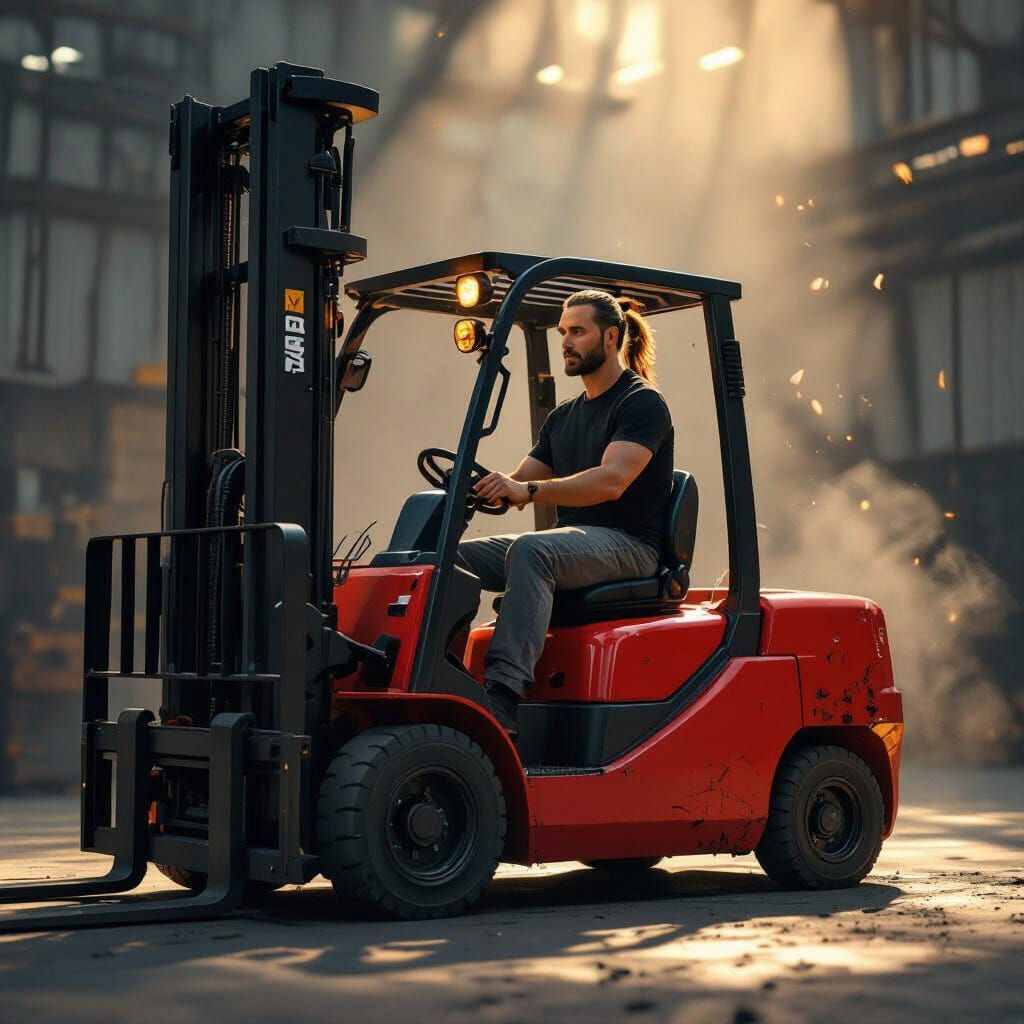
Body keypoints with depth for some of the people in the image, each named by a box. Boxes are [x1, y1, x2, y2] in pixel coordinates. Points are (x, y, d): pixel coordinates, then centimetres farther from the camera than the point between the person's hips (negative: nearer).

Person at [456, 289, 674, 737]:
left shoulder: (642, 403, -5)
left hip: (628, 546, -8)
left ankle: (503, 695, -47)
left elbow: (611, 481, -21)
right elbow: (516, 486, 19)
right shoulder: (563, 416, 21)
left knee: (530, 550, -37)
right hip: (571, 543, 8)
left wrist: (529, 489, -33)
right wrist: (478, 487, -3)